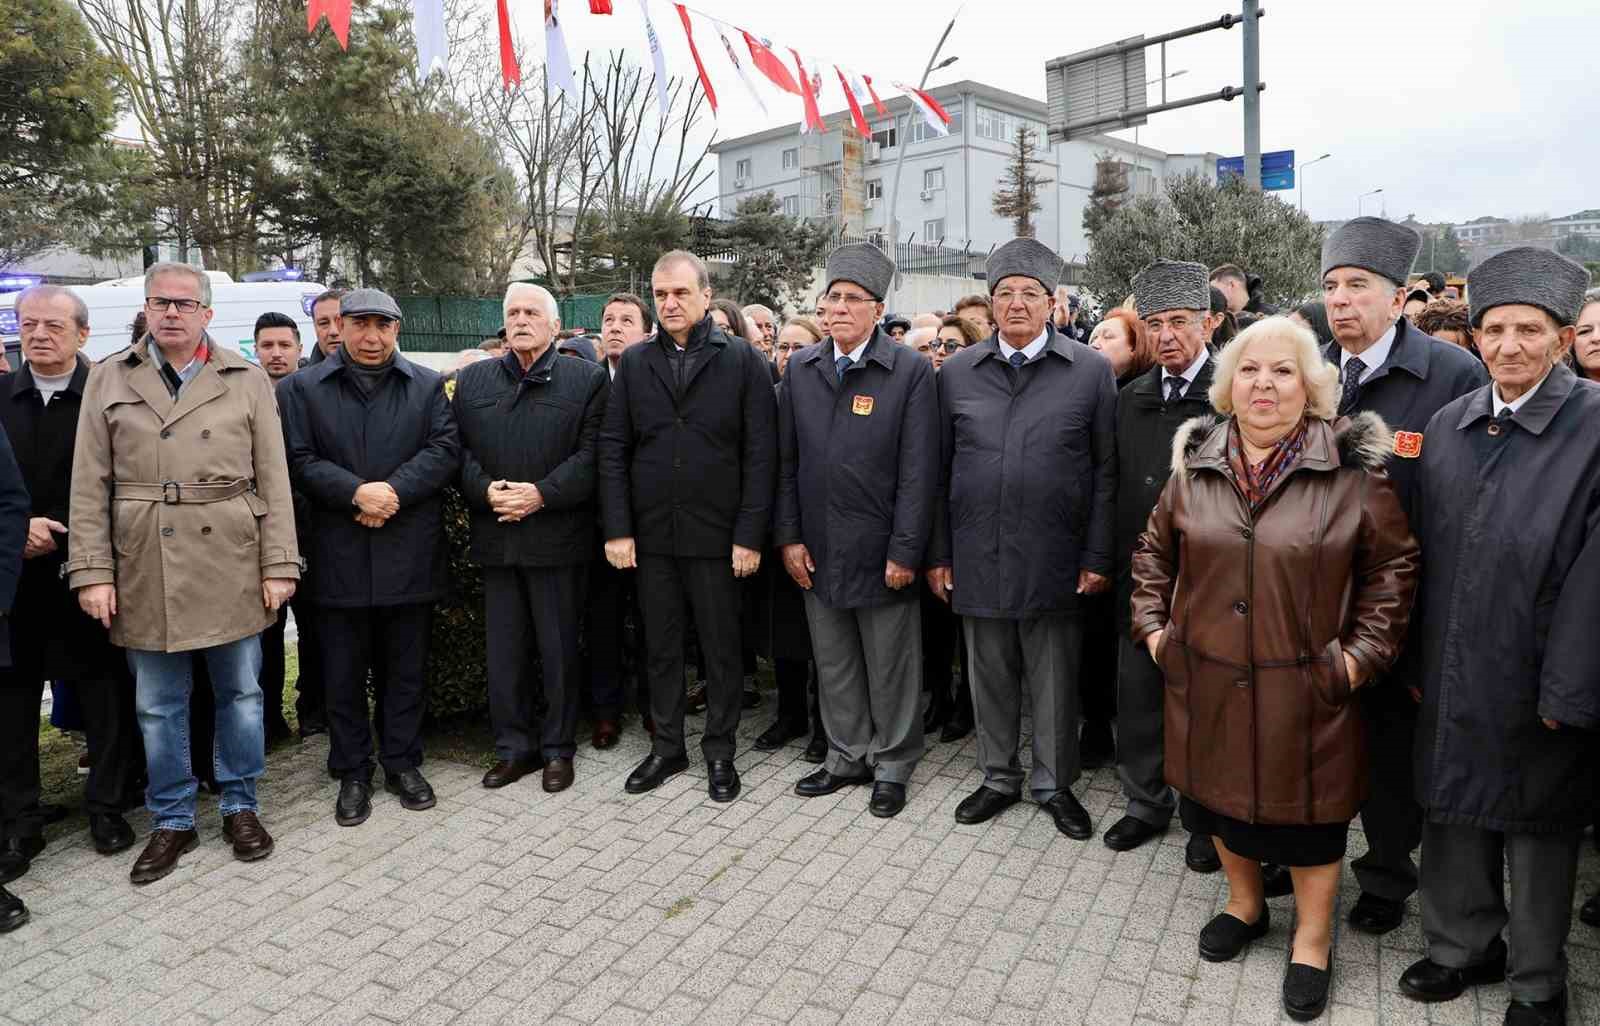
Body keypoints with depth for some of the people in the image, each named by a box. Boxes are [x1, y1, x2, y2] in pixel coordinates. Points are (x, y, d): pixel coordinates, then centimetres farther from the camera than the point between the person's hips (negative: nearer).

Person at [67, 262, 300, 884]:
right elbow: (89, 485, 4)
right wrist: (92, 570, -3)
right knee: (157, 706, 10)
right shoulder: (108, 379, 7)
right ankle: (172, 821, 26)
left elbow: (273, 480, 1)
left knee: (240, 693, 10)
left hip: (232, 567, -1)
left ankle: (240, 806, 27)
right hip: (145, 571, 1)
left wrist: (279, 565, -5)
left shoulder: (248, 380, 4)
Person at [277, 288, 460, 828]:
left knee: (405, 667, 10)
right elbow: (300, 459, -4)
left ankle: (402, 763, 25)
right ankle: (352, 773, 22)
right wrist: (357, 493, -17)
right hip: (340, 555, 0)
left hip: (410, 554, 1)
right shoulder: (302, 388, 5)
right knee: (344, 672, 8)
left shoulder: (427, 386, 8)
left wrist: (393, 491, -15)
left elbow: (444, 449, -3)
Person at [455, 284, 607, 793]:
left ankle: (558, 748, 21)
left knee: (559, 649, 7)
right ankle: (513, 747, 24)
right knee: (503, 650, 10)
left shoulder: (586, 379, 1)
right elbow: (459, 451, 7)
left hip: (558, 536, -3)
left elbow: (591, 454, -7)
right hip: (496, 537, 3)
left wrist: (542, 494, -16)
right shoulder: (472, 380, 12)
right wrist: (485, 491, -11)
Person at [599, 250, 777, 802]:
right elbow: (613, 448, 4)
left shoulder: (743, 360, -2)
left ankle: (719, 751, 24)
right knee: (660, 647, 13)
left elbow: (760, 454, -6)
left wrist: (749, 535, -11)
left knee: (721, 647, 8)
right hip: (651, 534, 3)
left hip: (717, 535, -3)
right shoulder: (634, 362, 7)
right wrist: (617, 528, -4)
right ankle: (667, 746, 29)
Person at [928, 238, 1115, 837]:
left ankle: (1054, 784, 29)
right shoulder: (957, 372, 5)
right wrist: (938, 554, 4)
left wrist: (1097, 557, -5)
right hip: (977, 558, 2)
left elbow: (1105, 471, -1)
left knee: (1055, 682, 10)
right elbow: (940, 470, 7)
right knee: (989, 677, 14)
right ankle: (998, 778, 32)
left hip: (1055, 559, -2)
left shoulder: (1091, 371, 0)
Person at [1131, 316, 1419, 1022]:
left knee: (1307, 807, 11)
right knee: (1220, 795, 18)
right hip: (1207, 682, 3)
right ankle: (1244, 904, 44)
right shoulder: (1195, 463, 1)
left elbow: (1394, 565, -2)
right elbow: (1153, 550, 13)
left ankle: (1312, 939, 34)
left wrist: (1362, 652, -7)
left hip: (1305, 690, -3)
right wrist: (1152, 625, 5)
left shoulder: (1353, 469, -8)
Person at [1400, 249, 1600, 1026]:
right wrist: (1415, 659, 7)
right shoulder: (1448, 426, 3)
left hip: (1536, 689, -4)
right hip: (1450, 680, 5)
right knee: (1453, 814, 18)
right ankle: (1463, 947, 40)